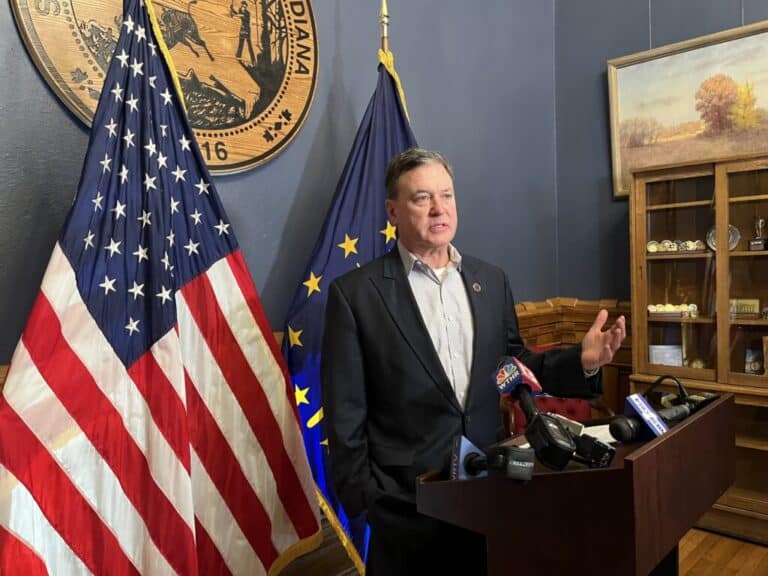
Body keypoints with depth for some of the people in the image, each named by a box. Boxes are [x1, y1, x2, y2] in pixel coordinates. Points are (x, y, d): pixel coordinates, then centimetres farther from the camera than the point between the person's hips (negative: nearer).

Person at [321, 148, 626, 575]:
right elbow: (345, 413, -8)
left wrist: (582, 362, -5)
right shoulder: (355, 294, -10)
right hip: (407, 503, -4)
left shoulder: (492, 281, 4)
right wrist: (361, 502, -6)